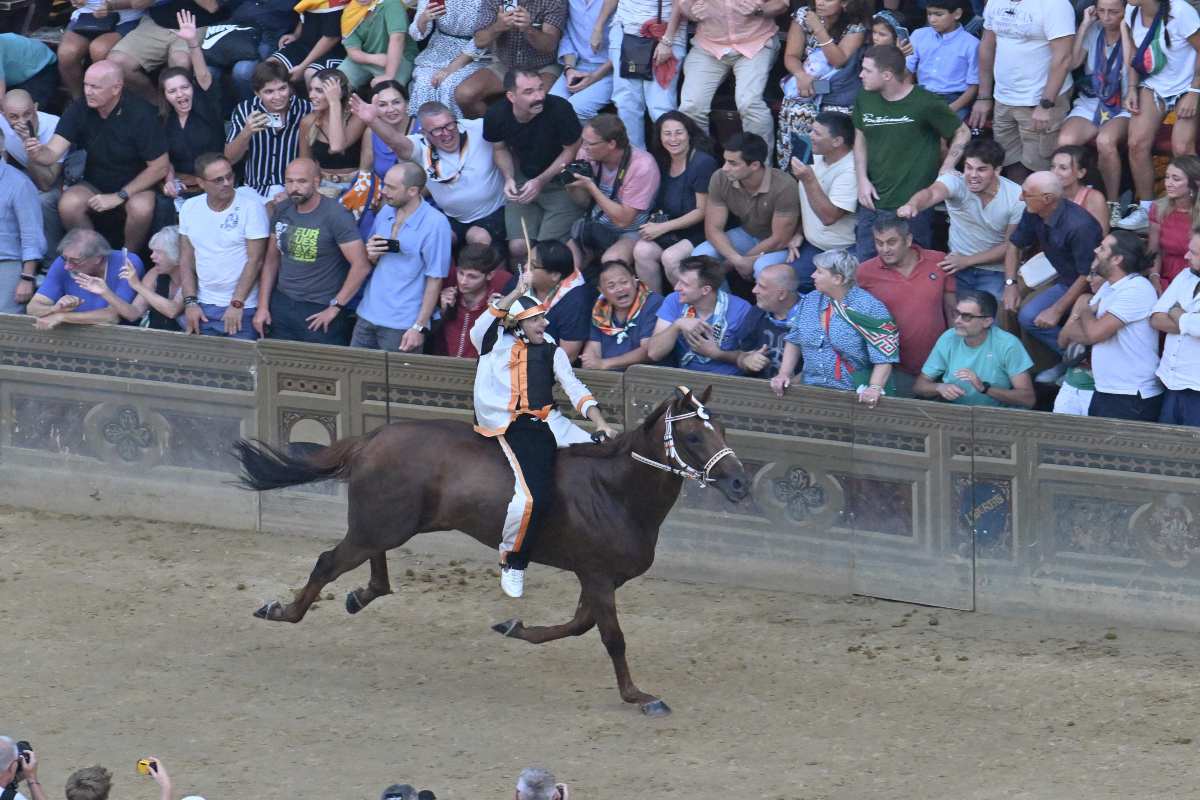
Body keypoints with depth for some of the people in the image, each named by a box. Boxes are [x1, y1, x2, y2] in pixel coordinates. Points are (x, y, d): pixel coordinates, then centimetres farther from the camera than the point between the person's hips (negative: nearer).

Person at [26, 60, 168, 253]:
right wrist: (37, 153, -41)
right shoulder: (79, 110, -10)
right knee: (68, 204, -29)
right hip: (94, 185, 3)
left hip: (135, 186, -3)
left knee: (141, 208, -36)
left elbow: (160, 167, -15)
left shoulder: (140, 113, -19)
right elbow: (52, 153, -15)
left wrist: (120, 197, -19)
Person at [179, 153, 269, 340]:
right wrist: (190, 302, -1)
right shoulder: (190, 208, 4)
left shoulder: (251, 206, -10)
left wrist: (236, 304, -13)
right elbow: (186, 259, 8)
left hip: (242, 309, -4)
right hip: (202, 308, 4)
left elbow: (255, 260, -11)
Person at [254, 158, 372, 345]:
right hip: (281, 306, 5)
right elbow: (271, 260, 13)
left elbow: (361, 266, -16)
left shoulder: (335, 216, -13)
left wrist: (335, 307, -13)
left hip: (320, 312, -5)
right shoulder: (281, 211, 6)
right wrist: (263, 306, 8)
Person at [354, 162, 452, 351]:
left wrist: (420, 327, -15)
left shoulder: (435, 224, -14)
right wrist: (370, 255, -6)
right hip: (368, 316, 7)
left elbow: (435, 279, -13)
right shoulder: (386, 212, 8)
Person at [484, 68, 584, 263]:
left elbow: (572, 150, -10)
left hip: (560, 181, -3)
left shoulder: (559, 110, -26)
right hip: (524, 179, 3)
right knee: (518, 247, -11)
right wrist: (509, 179, -10)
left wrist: (541, 181, -17)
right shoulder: (497, 115, -13)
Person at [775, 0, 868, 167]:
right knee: (795, 114, -20)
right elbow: (791, 56, -3)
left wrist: (819, 30, -25)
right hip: (805, 84, 2)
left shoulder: (855, 27, -7)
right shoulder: (804, 15, -2)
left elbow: (839, 61, -16)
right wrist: (802, 75, -24)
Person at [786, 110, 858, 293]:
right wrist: (797, 234, 8)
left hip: (840, 252, -8)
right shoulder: (817, 158, 5)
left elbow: (829, 216, -25)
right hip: (811, 244, 8)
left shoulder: (850, 172, -22)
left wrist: (809, 180, -29)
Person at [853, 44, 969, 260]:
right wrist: (862, 179, 3)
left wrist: (945, 173, -8)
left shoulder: (925, 103, -11)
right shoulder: (865, 100, 5)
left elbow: (962, 133, -1)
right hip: (873, 203, 5)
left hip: (914, 206, -5)